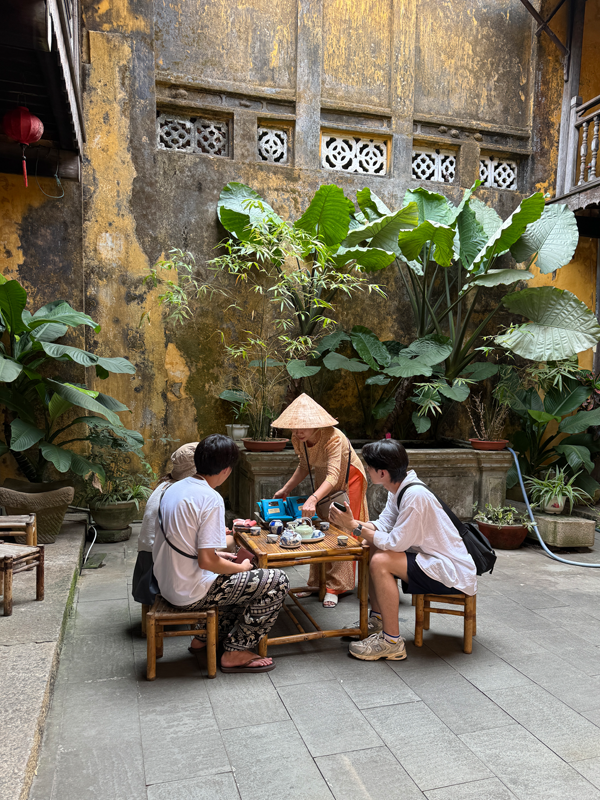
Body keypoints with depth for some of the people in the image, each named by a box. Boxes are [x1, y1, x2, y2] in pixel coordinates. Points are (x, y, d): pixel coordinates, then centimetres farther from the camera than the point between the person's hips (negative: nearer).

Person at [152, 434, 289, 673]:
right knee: (278, 582, -3)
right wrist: (242, 567, -6)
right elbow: (207, 562, -24)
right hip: (191, 594, -9)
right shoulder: (211, 499, -22)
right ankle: (236, 653, 5)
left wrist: (217, 554, 15)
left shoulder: (173, 488, 4)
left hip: (168, 584, 9)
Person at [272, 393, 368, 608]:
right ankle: (317, 583, 17)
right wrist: (286, 489, -7)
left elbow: (333, 476, -48)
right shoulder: (297, 440, -17)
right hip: (323, 483, 7)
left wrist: (312, 500, -62)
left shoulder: (333, 438, -38)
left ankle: (335, 587, 0)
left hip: (348, 481, -6)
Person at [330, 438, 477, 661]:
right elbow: (382, 526, 2)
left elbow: (395, 544, -26)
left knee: (380, 562, -24)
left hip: (453, 573, -10)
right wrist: (351, 522, -13)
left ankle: (392, 642, -11)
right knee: (371, 548, 9)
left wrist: (355, 526, -20)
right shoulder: (398, 488, 2)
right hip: (430, 557, 10)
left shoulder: (415, 496, -28)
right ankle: (377, 620, 19)